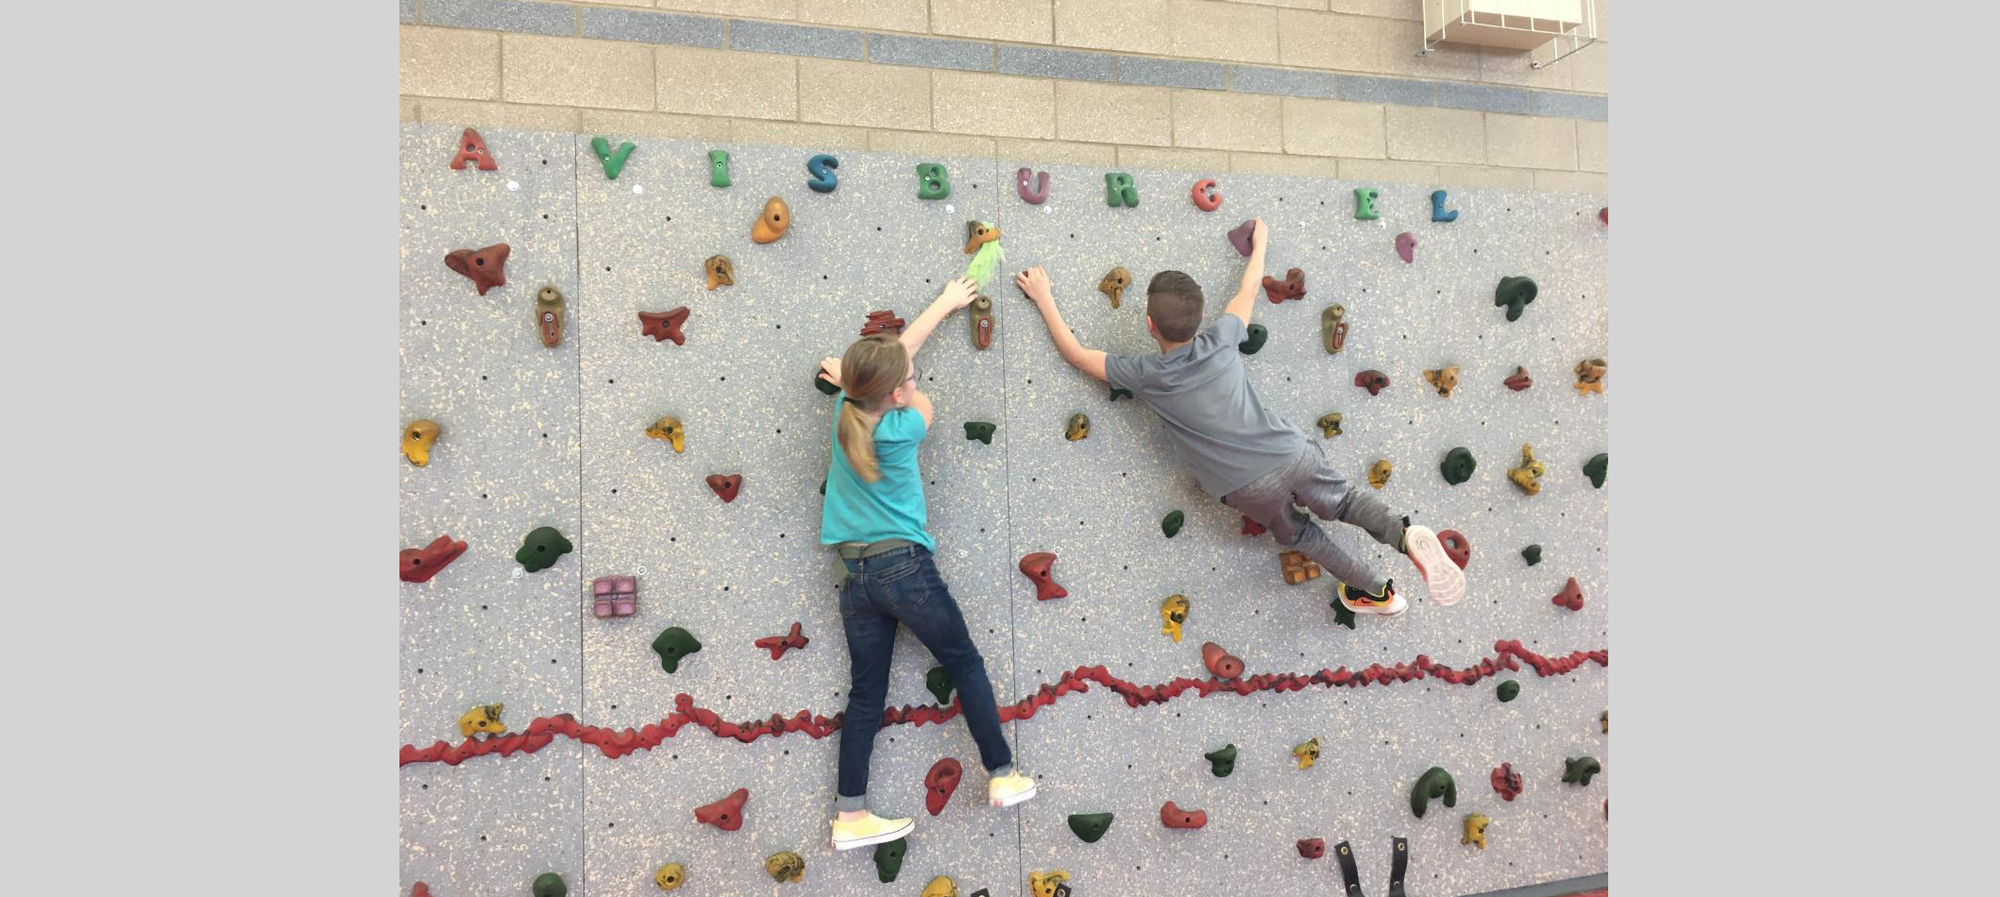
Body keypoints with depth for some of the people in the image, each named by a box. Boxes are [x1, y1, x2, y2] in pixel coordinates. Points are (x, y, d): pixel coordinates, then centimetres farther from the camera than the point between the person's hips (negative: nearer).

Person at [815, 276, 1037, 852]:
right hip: (905, 568, -6)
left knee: (866, 694, 10)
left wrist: (946, 302, 28)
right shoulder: (900, 430, -14)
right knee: (966, 665, 10)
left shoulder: (847, 411, 3)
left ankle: (849, 815, 9)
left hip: (855, 577, 6)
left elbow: (897, 349, 16)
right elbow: (923, 405, 11)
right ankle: (1003, 777, 16)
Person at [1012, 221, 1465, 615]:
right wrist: (1259, 242, 37)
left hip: (1251, 487, -2)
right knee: (1345, 501, 23)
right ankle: (1406, 535, -6)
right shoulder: (1221, 341, 0)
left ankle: (1376, 590, 32)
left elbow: (1076, 353, 4)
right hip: (1294, 454, 2)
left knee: (1297, 534, 26)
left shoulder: (1147, 375, -7)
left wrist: (1044, 299, 14)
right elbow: (1248, 291, 19)